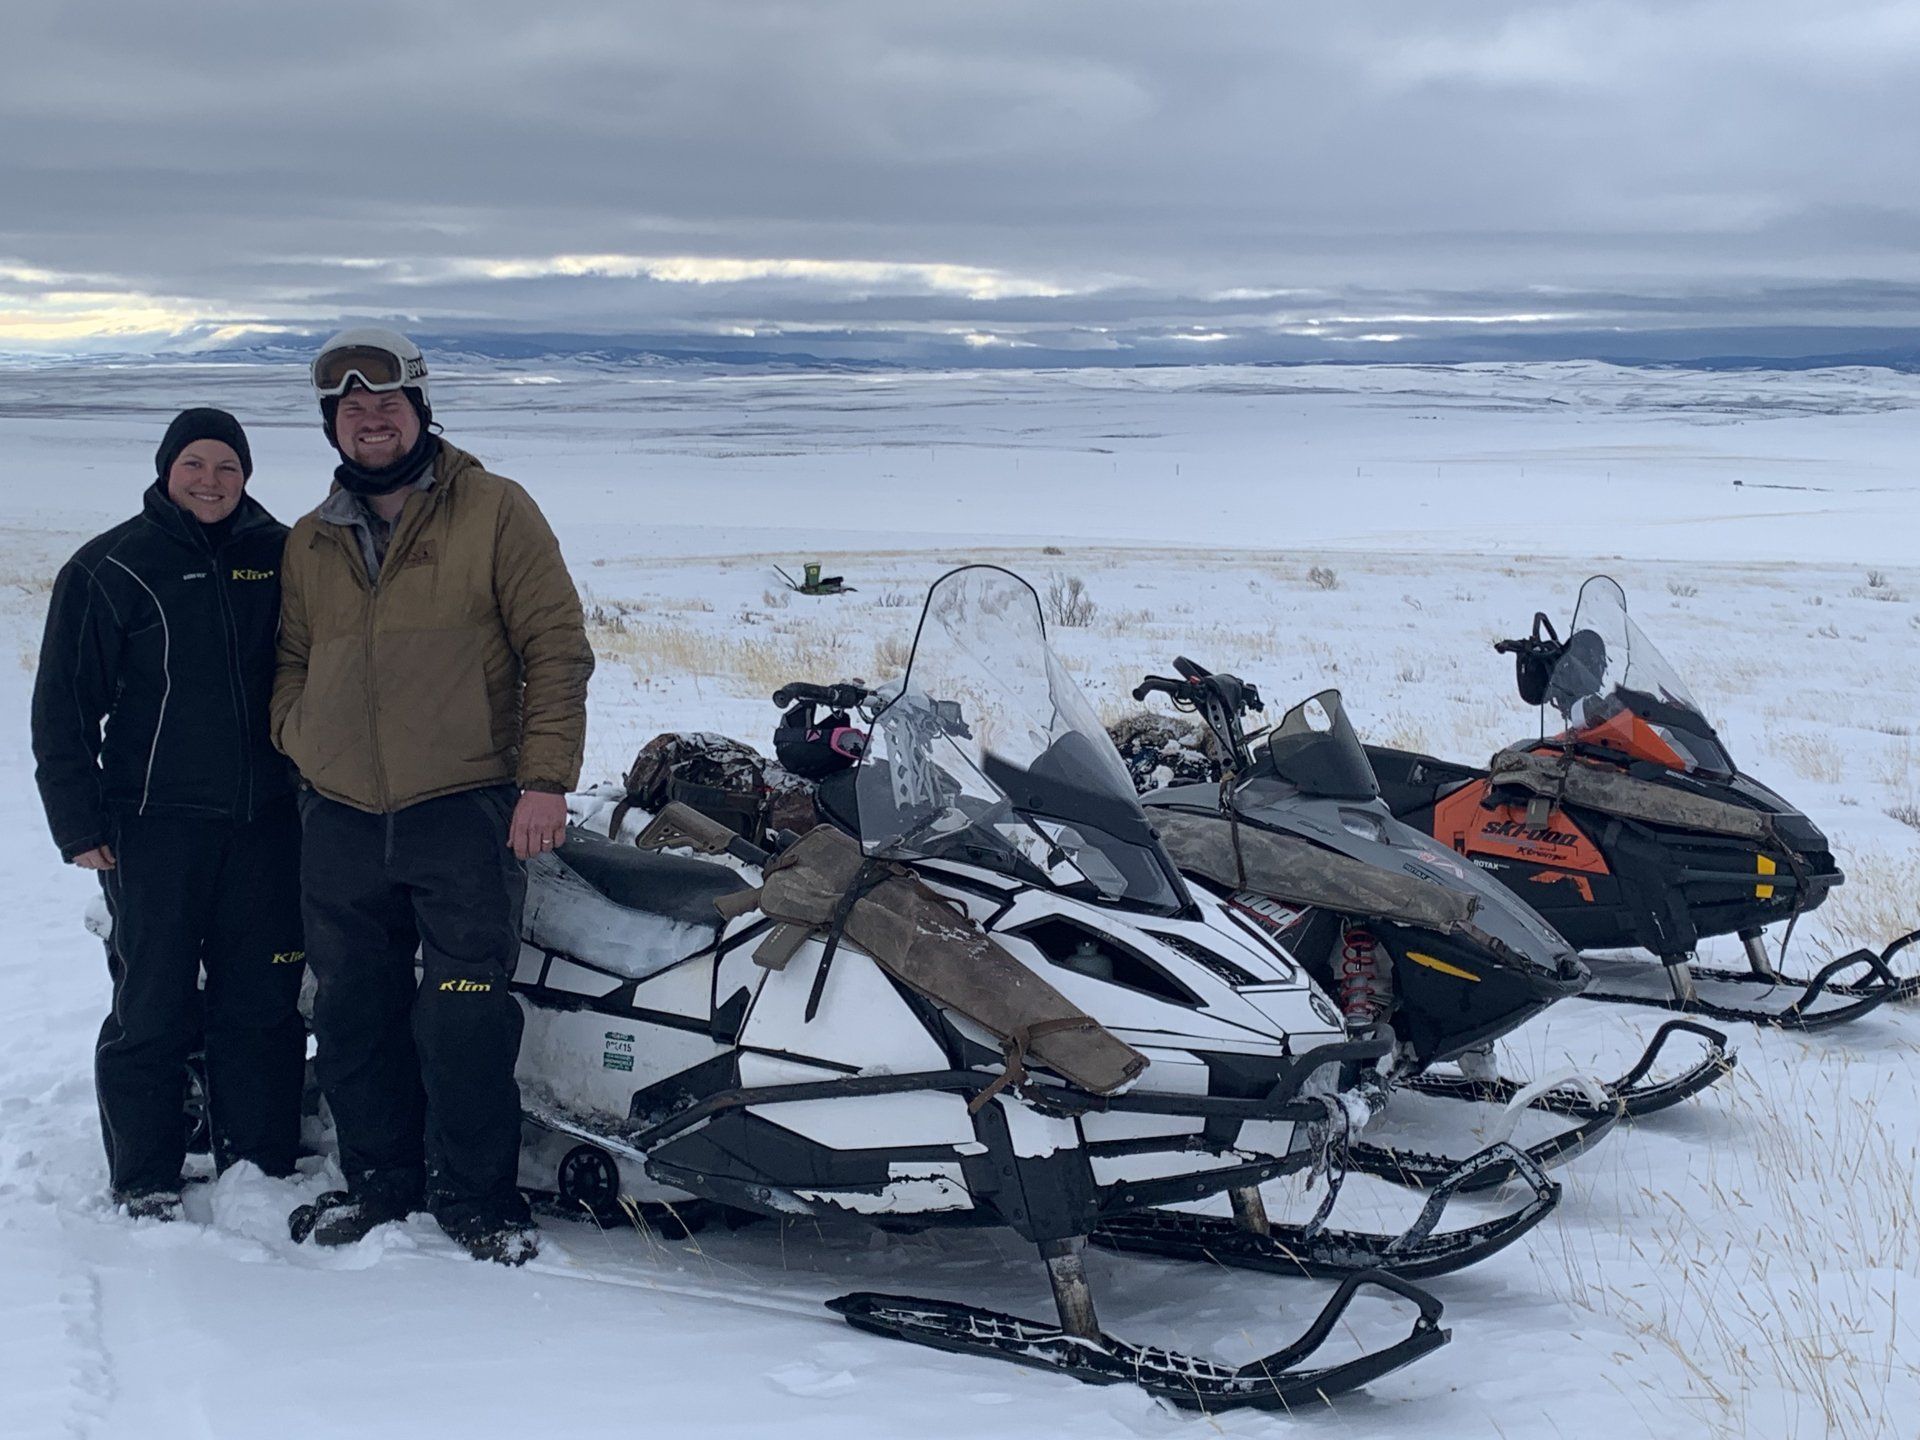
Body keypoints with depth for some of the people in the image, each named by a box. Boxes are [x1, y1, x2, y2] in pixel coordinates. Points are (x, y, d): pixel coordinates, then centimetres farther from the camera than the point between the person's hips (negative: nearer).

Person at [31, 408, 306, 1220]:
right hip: (156, 821, -3)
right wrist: (78, 823, -6)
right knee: (153, 1006, 0)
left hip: (266, 818, 3)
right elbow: (63, 705, -1)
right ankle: (144, 1180, 11)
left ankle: (260, 1167, 17)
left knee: (263, 1001, 7)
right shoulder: (111, 567, -1)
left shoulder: (277, 555, 8)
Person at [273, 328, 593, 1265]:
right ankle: (379, 1179, 25)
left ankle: (475, 1194, 7)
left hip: (465, 817, -5)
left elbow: (555, 647, -2)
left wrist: (545, 778, -10)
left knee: (463, 1018, -6)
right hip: (340, 822, 5)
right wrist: (300, 743, 3)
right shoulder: (310, 543, 15)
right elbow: (291, 661, 24)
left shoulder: (495, 511, 1)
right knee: (353, 1016, 10)